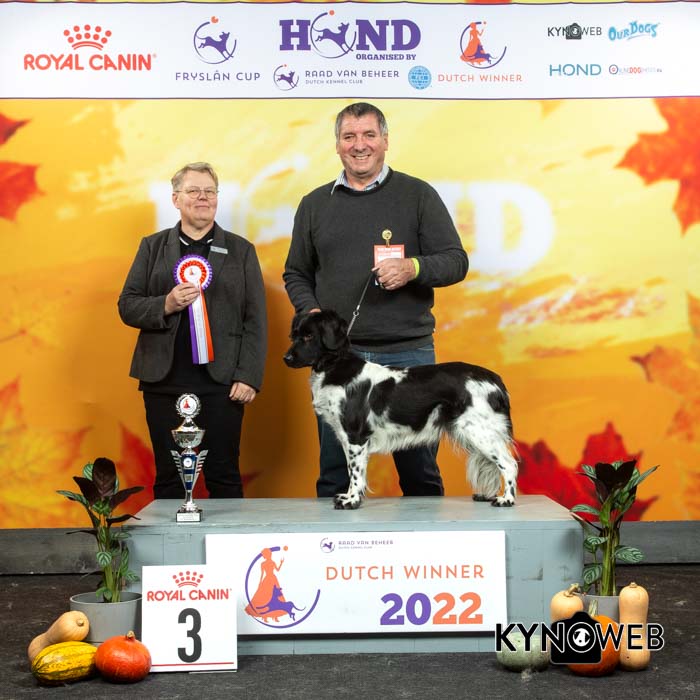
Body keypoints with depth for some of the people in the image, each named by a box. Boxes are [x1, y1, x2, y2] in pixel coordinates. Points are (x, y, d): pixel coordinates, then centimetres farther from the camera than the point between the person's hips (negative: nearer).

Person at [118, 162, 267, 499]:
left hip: (222, 382, -1)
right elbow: (127, 306, 8)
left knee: (224, 477, 2)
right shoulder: (153, 246, 12)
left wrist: (248, 376, -5)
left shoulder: (241, 250, 10)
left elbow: (255, 319, 4)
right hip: (165, 382, 1)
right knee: (169, 478, 6)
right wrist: (166, 305, -12)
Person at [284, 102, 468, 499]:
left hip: (407, 352, -2)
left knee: (419, 469, 5)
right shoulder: (315, 204, 13)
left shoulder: (418, 195, 6)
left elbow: (456, 261, 2)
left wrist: (412, 268, -17)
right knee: (335, 472, 7)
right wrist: (311, 311, -3)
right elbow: (296, 273, 17)